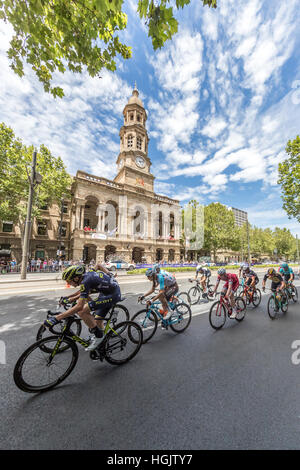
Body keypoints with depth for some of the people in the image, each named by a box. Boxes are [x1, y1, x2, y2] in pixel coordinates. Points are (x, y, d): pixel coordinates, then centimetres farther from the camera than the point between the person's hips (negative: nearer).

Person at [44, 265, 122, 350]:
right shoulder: (85, 275, 3)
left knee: (82, 311, -16)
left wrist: (56, 318, -26)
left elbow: (79, 307, -29)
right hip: (107, 291, 10)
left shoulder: (86, 281, -24)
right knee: (97, 322, 18)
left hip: (113, 294, -10)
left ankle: (98, 336, 1)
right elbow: (83, 294, 24)